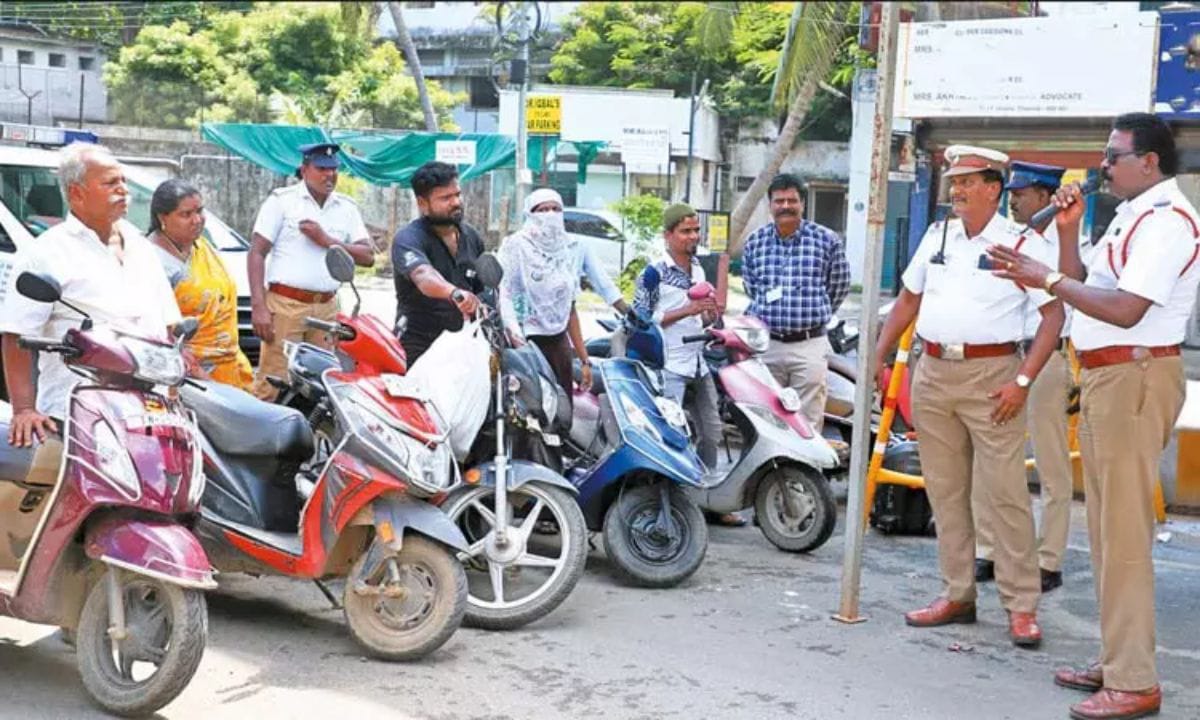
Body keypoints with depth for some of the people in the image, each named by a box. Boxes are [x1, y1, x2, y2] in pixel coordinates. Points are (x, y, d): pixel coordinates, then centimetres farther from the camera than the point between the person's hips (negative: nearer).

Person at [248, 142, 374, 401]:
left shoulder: (347, 207, 14)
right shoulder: (281, 200, 2)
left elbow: (368, 257, 7)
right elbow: (257, 253, -2)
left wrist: (326, 240, -8)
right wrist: (258, 307, -11)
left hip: (327, 309, 4)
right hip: (285, 304, -4)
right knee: (271, 383, -6)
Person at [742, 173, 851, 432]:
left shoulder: (827, 240, 0)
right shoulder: (755, 241, 7)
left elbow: (839, 286, 10)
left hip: (809, 344, -2)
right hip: (764, 344, 3)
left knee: (807, 424, -3)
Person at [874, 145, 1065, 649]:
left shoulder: (1023, 244, -4)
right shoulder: (937, 236, 13)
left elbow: (1054, 314, -8)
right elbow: (909, 299, 21)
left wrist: (1022, 381, -16)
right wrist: (879, 357, 14)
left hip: (991, 377, -6)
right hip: (933, 372, 6)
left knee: (1005, 493, -6)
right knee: (944, 491, 10)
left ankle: (1021, 606, 3)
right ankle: (957, 595, 20)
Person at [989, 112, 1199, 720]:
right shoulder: (1132, 216, 19)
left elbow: (1126, 309, -24)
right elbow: (1084, 287, 20)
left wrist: (1046, 278, -19)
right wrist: (1068, 233, 9)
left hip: (1136, 378, -11)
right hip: (1103, 377, 11)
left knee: (1124, 532, -9)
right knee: (1105, 529, 15)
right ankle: (1115, 661, 25)